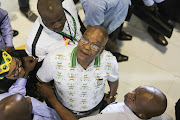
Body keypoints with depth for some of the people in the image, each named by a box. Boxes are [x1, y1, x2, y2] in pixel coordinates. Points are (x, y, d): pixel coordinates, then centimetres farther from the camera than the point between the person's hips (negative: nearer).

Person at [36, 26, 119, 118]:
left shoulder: (109, 61, -30)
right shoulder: (55, 59, -36)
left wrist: (111, 98, 11)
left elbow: (113, 80, -6)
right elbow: (41, 82, -15)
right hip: (62, 110, 0)